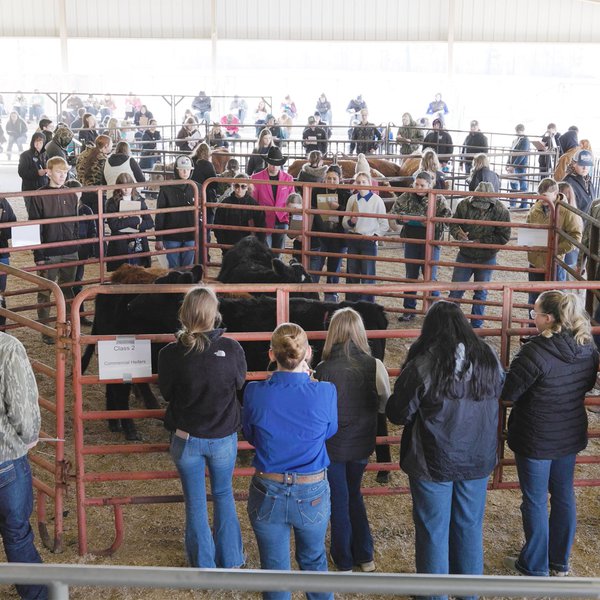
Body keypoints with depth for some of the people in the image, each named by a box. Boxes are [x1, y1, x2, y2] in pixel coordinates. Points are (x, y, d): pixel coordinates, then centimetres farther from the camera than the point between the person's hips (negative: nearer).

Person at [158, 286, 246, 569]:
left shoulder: (171, 353, -17)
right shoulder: (231, 349, -17)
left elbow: (166, 393, -2)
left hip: (185, 439, -1)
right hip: (224, 438, 1)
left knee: (195, 502, 15)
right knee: (224, 495, 22)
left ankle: (204, 564, 27)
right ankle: (231, 560, 32)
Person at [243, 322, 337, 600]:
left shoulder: (254, 393, -17)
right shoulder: (324, 392, -18)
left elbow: (250, 435, 1)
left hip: (268, 494, 0)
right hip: (313, 494, 1)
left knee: (274, 569, 17)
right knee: (314, 560, 26)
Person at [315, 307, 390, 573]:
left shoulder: (323, 369, -20)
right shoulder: (375, 366, -13)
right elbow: (386, 405, -4)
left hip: (332, 445, -3)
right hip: (363, 444, 3)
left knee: (339, 501, 14)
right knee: (354, 494, 24)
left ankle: (344, 562, 25)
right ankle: (364, 556, 29)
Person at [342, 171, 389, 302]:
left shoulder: (377, 200, -3)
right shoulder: (352, 199, 6)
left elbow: (384, 224, -1)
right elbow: (344, 222, 10)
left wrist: (374, 235, -11)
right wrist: (350, 222, -10)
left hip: (369, 241, -4)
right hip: (353, 240, 4)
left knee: (367, 275, -3)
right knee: (352, 273, 9)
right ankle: (351, 304, 20)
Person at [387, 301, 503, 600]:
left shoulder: (422, 365, -20)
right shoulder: (489, 360, -6)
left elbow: (398, 414, -11)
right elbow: (499, 394, 14)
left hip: (433, 463, -4)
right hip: (479, 460, 4)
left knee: (433, 529, 12)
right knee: (469, 527, 19)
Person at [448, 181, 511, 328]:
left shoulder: (501, 211, -17)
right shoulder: (464, 205, -12)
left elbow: (504, 237, -16)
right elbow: (453, 224, -2)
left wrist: (480, 242, -24)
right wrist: (458, 233, -26)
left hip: (486, 259, -1)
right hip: (465, 255, 1)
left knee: (481, 293, 12)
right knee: (455, 291, 4)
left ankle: (476, 325, 25)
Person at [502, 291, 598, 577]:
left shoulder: (535, 351, -27)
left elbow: (508, 393, -21)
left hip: (536, 440, -6)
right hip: (571, 436, 6)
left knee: (535, 502, 10)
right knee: (564, 496, 20)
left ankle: (535, 567, 25)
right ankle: (560, 562, 35)